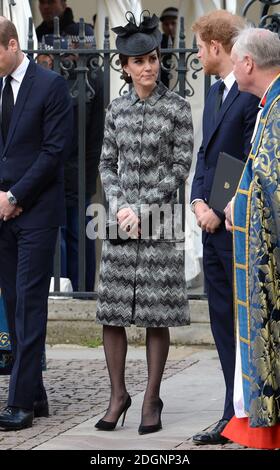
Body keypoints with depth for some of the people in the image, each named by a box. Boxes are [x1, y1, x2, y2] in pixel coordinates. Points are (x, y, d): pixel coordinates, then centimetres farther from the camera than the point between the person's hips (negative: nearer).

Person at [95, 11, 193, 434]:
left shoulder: (177, 108, -2)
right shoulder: (117, 110, 9)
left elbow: (181, 167, -5)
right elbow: (107, 164, 10)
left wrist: (143, 210, -10)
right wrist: (119, 208, -6)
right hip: (120, 221, 3)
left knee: (157, 316, -1)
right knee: (112, 311, 1)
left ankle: (152, 400, 6)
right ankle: (118, 395, 11)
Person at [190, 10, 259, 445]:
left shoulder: (254, 93, -14)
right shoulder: (215, 92, 17)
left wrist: (222, 211, -16)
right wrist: (199, 200, 3)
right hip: (214, 226, 9)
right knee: (224, 323, 11)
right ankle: (234, 417, 17)